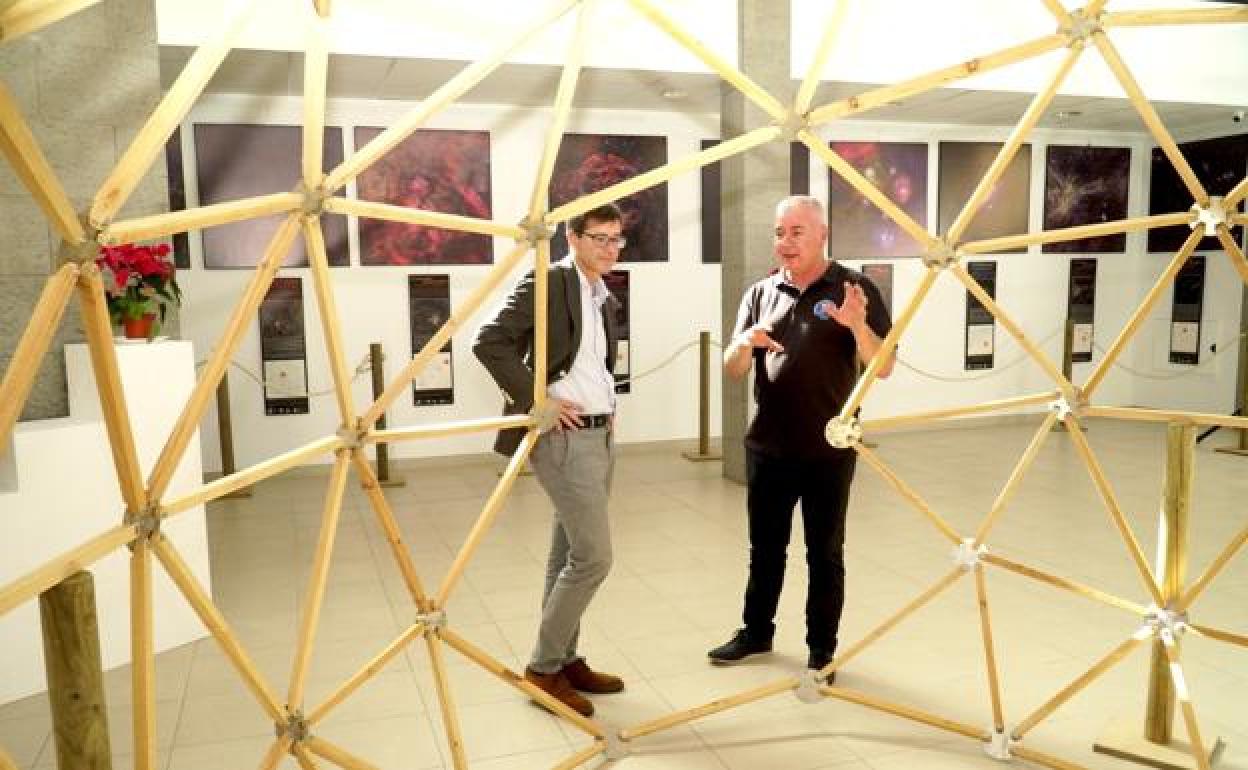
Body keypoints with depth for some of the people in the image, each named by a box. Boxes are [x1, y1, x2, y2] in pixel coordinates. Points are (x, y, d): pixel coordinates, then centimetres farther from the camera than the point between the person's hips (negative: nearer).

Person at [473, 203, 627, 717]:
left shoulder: (605, 299, 15)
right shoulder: (548, 282, -10)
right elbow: (489, 343, -18)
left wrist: (609, 406, 13)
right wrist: (537, 400, -19)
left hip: (600, 436, 8)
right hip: (565, 437, -8)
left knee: (568, 556, 15)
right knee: (593, 557, -8)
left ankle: (563, 659, 26)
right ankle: (543, 667, 7)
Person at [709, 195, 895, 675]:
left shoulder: (854, 290, -4)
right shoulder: (760, 294, 6)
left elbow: (883, 368, -9)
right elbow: (732, 371, 5)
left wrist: (857, 326, -28)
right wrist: (745, 343, -18)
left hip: (829, 451, -3)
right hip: (767, 448, 4)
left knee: (825, 555, 9)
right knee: (765, 550, 16)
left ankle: (822, 651, 24)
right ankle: (756, 633, 34)